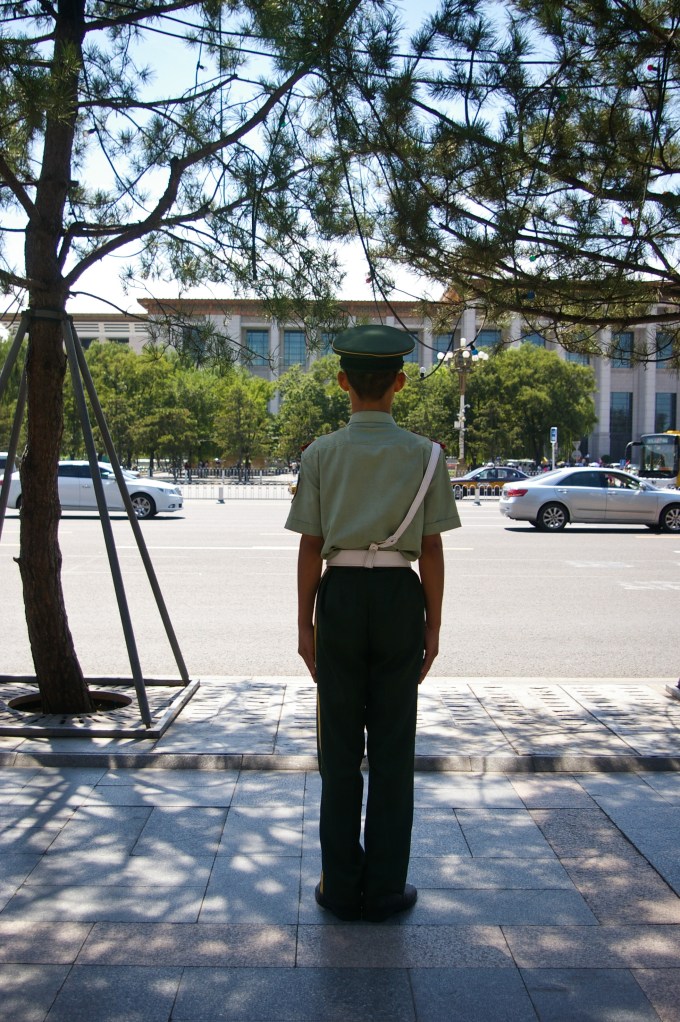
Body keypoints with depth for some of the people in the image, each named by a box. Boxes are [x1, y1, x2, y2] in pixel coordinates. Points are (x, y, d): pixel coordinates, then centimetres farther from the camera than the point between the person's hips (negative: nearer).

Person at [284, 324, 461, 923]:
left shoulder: (321, 454, -2)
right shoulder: (425, 455, -2)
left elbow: (311, 545, -2)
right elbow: (431, 547, -3)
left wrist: (305, 622, 5)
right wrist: (433, 624, 4)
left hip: (341, 594, 1)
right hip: (399, 596, 0)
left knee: (340, 745, 10)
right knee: (393, 745, 8)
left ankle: (341, 887, 18)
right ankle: (385, 889, 16)